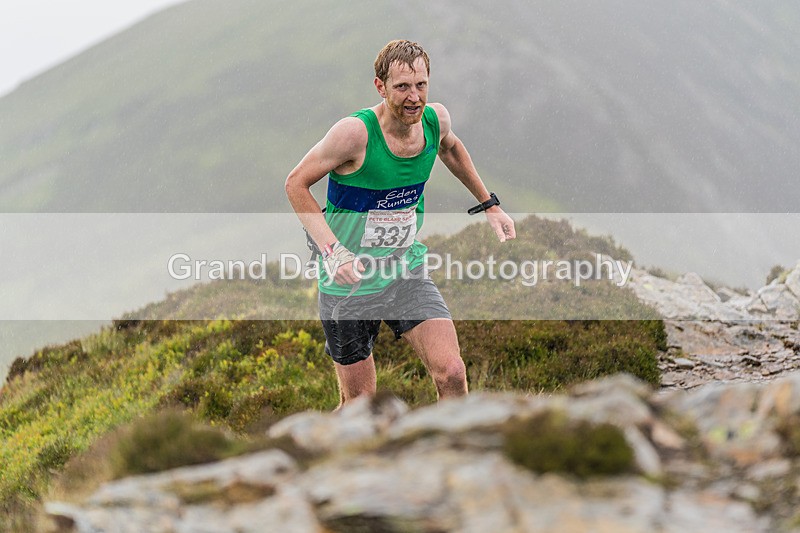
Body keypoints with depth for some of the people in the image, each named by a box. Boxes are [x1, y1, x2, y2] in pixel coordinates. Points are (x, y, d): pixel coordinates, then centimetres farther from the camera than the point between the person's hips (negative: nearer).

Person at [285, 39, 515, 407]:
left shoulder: (436, 119, -7)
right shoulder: (355, 132, -23)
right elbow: (296, 183, -13)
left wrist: (489, 205, 21)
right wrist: (332, 249, -24)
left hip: (408, 275, 4)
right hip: (349, 282, -4)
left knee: (451, 373, -14)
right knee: (359, 401, 4)